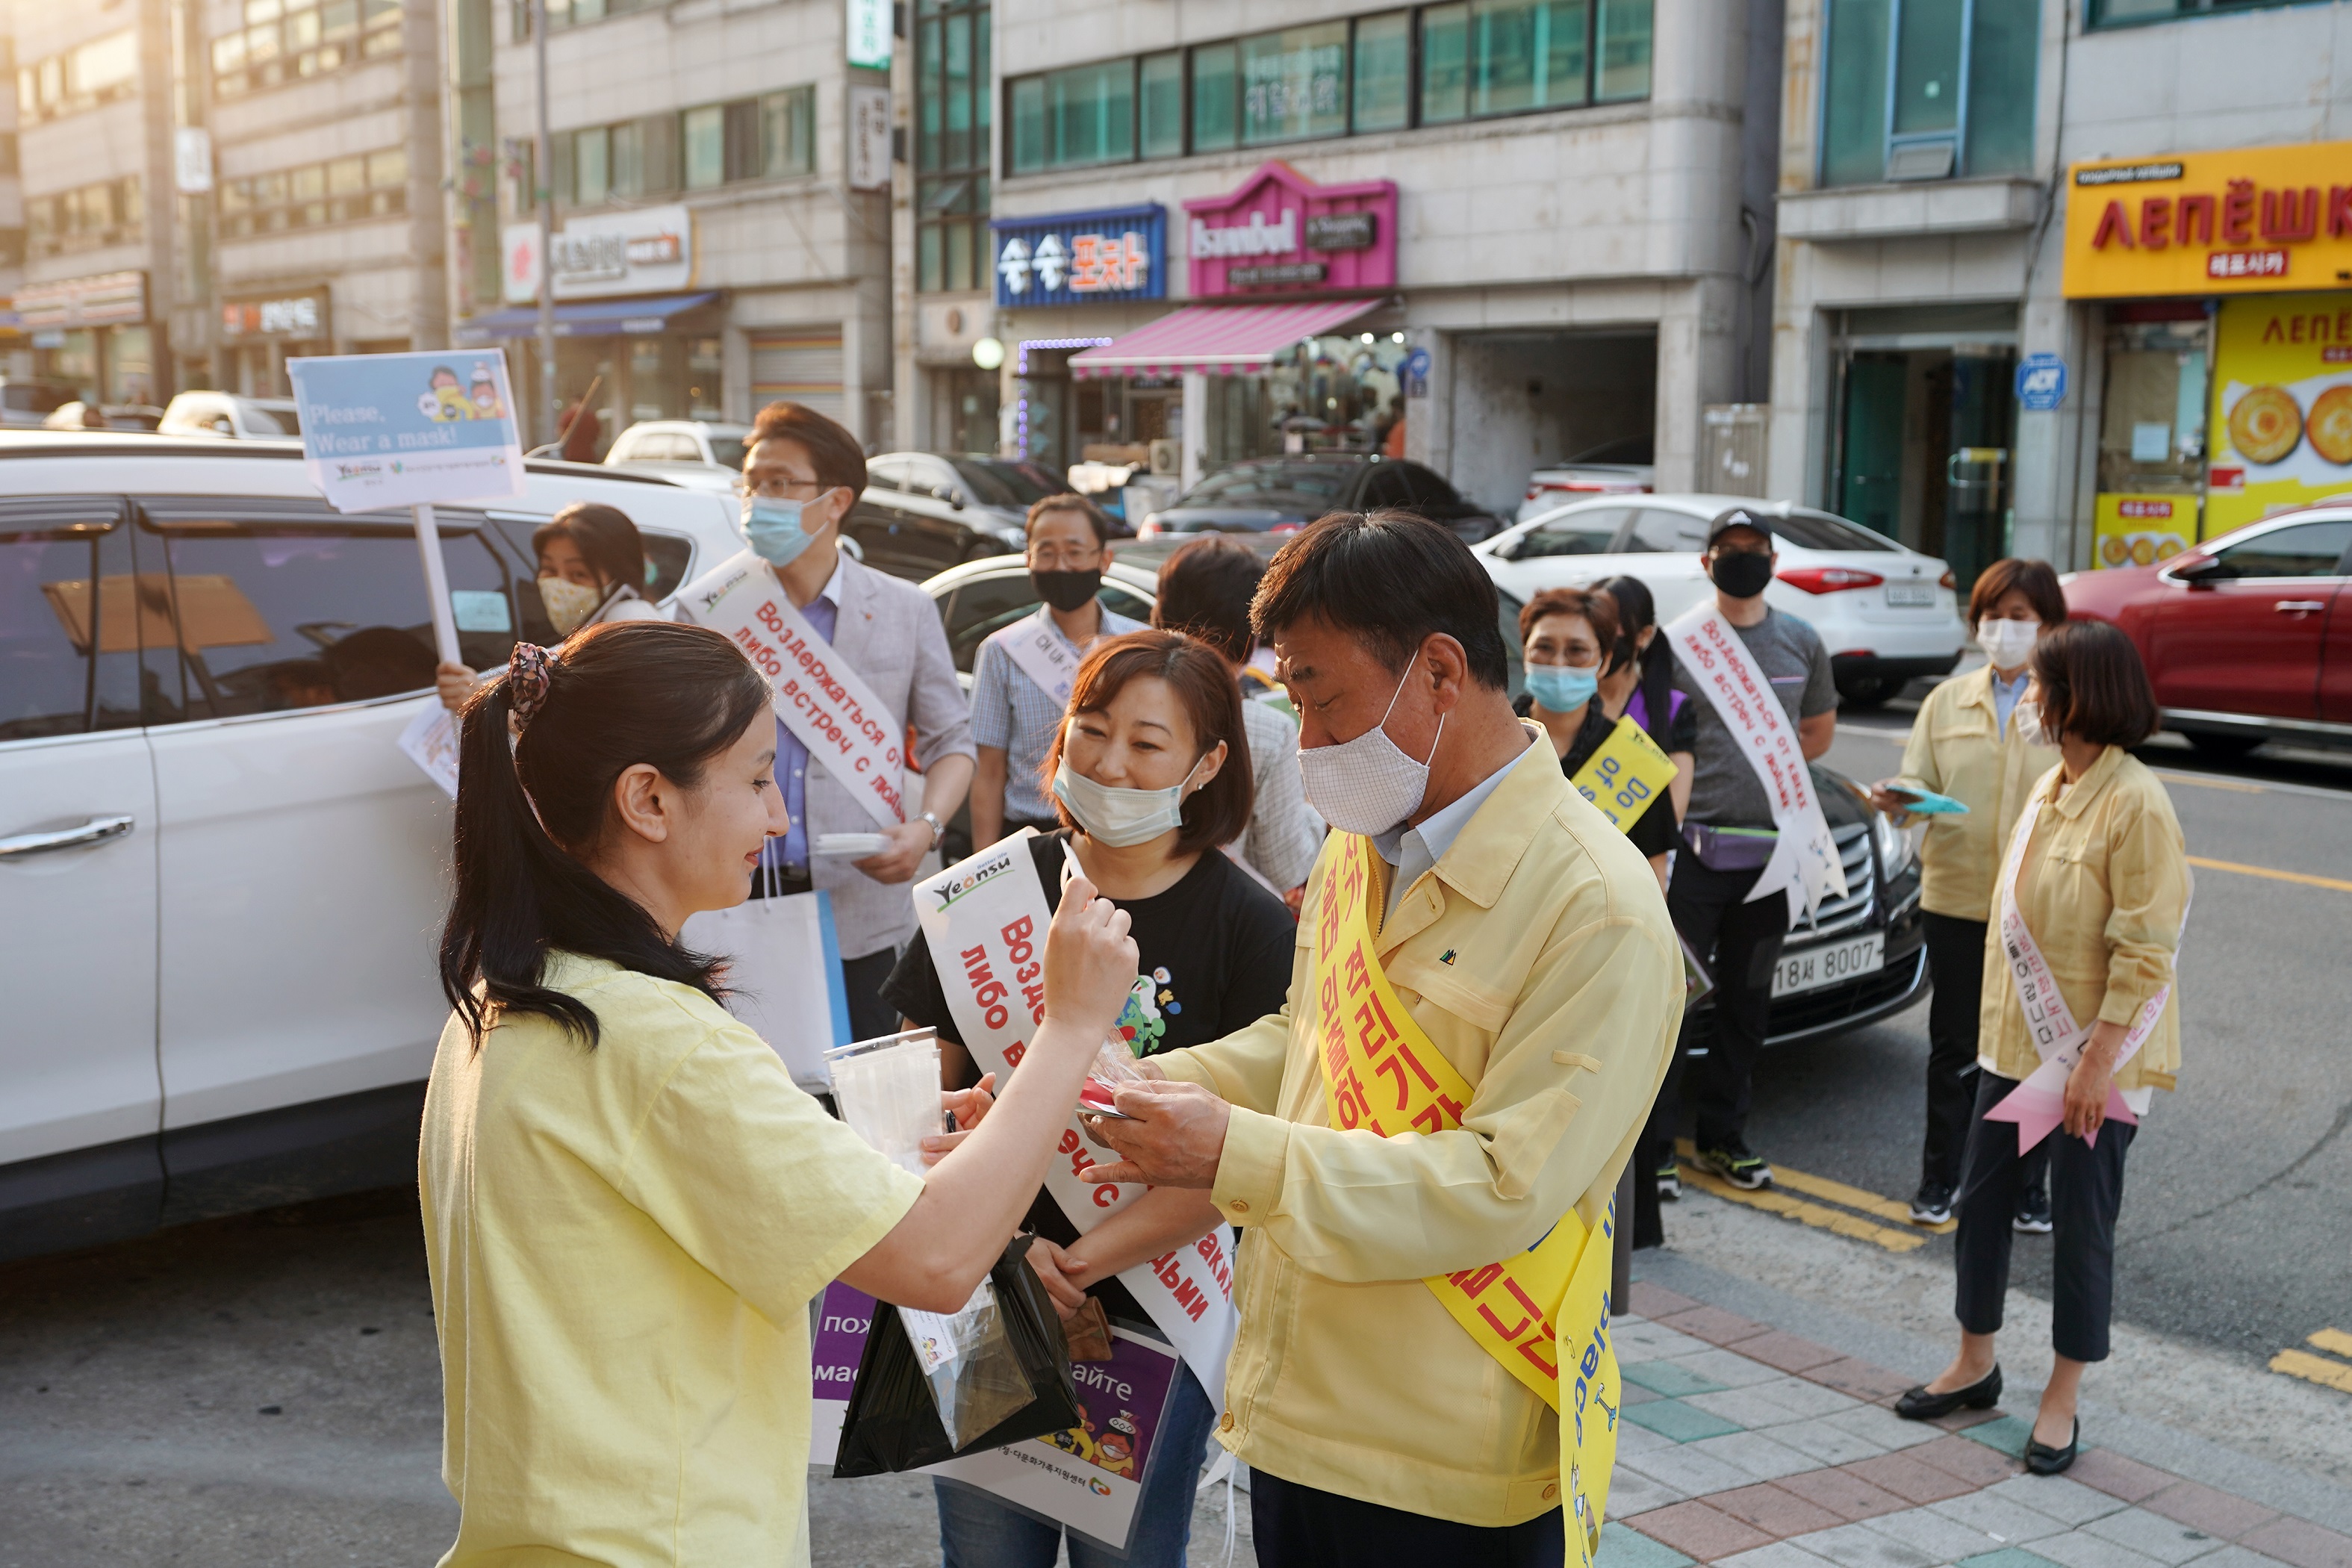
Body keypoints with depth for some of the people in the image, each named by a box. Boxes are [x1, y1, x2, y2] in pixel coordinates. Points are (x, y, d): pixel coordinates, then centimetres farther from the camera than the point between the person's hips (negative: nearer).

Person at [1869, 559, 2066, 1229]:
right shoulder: (1948, 702, 10)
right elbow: (1920, 780, 7)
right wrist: (1898, 799, -16)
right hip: (1956, 898, 2)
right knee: (1954, 1046, 11)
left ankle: (2028, 1187, 21)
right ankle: (1940, 1179, 23)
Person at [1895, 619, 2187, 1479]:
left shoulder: (2135, 803, -19)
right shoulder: (2052, 785, 7)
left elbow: (2147, 950, -20)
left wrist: (2098, 1061, -21)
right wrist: (1999, 1017, 15)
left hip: (2095, 1052, -8)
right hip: (2018, 1035, 8)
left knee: (2081, 1221, 4)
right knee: (1981, 1197, 14)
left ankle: (2061, 1403, 18)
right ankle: (1975, 1364, 31)